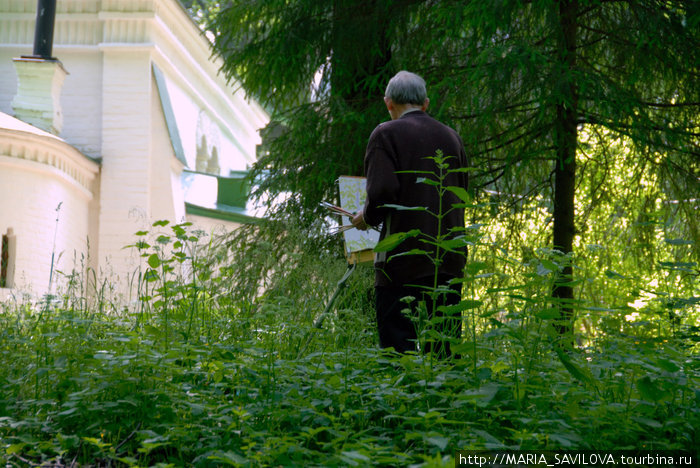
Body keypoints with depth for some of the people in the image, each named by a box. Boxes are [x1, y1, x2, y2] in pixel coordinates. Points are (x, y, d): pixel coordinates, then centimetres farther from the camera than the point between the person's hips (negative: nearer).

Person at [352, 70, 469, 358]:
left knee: (398, 348, -3)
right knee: (445, 351, 10)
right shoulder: (451, 137, 13)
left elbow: (382, 194, -15)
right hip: (450, 260, 6)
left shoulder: (387, 134, -4)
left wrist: (366, 218, 4)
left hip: (404, 262, -5)